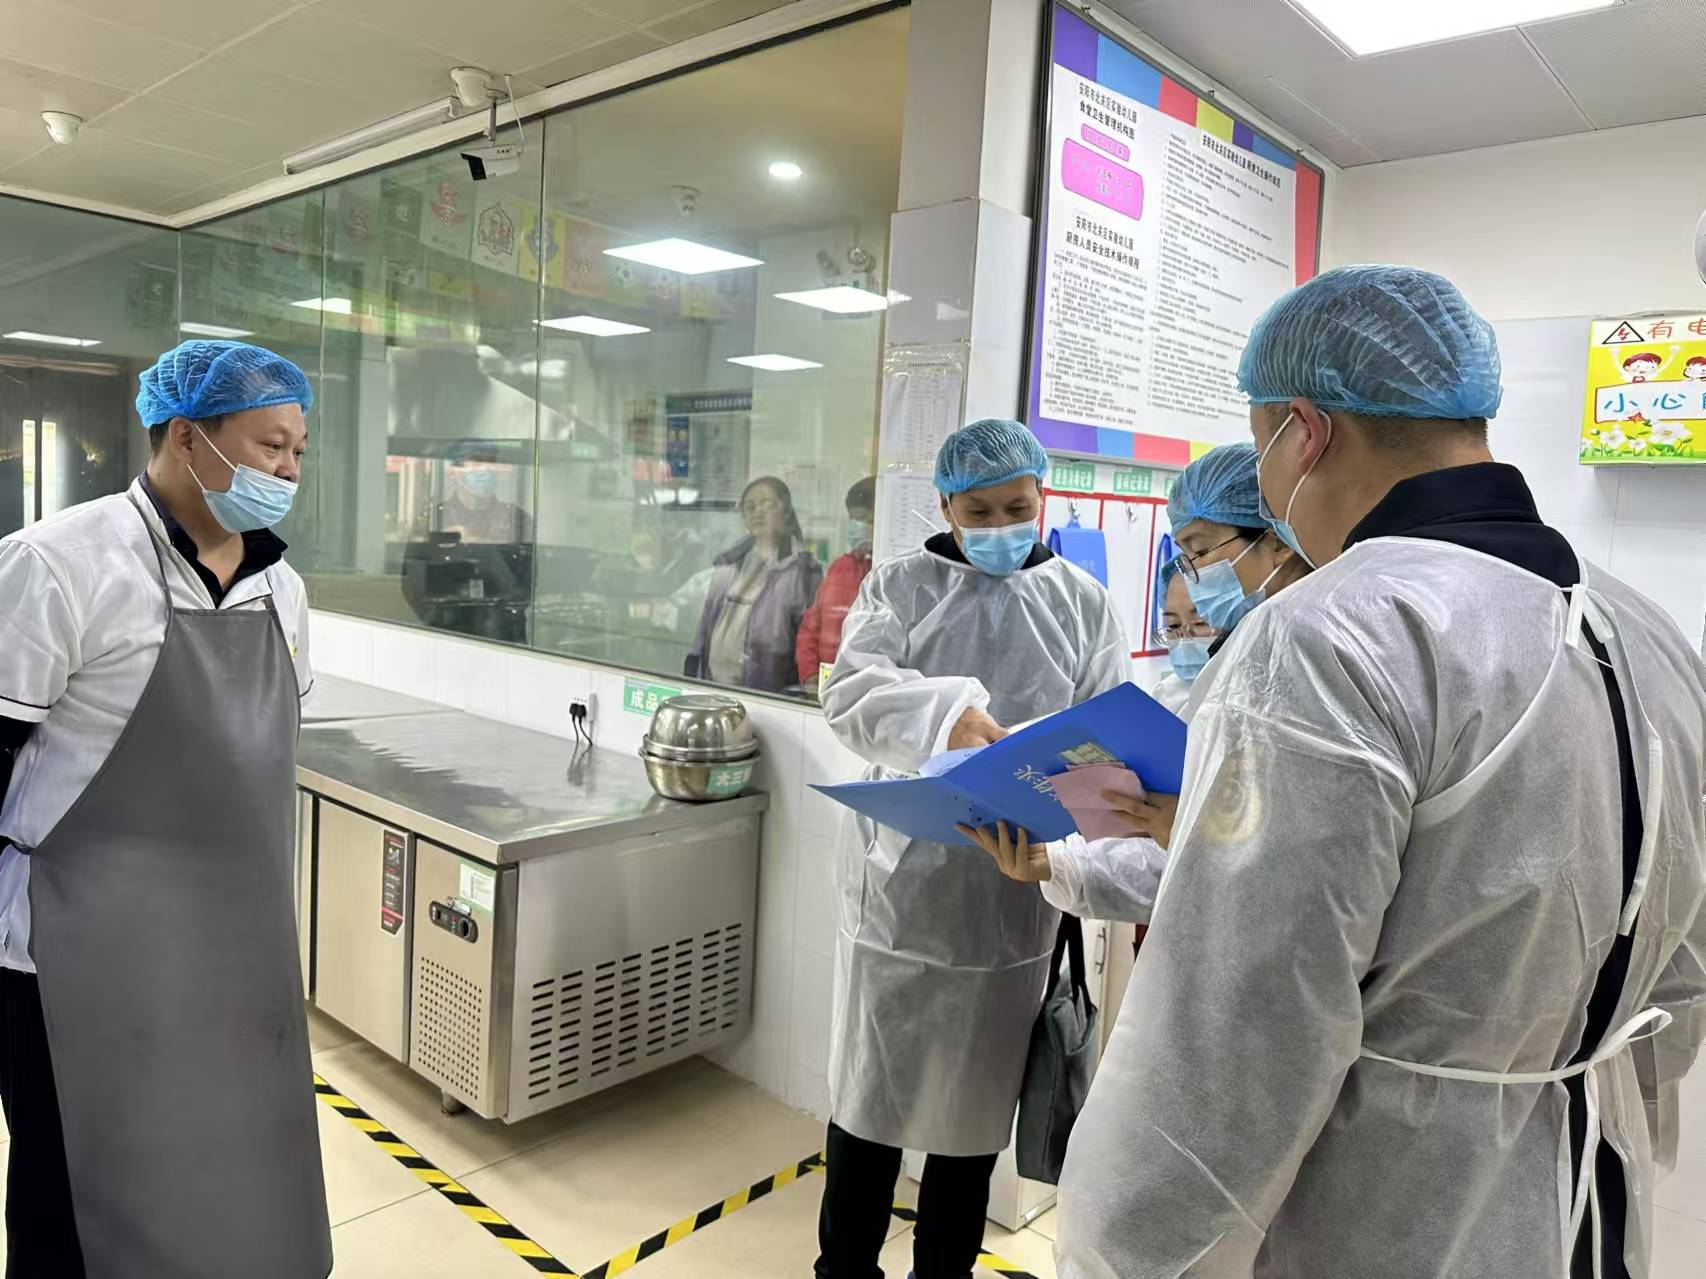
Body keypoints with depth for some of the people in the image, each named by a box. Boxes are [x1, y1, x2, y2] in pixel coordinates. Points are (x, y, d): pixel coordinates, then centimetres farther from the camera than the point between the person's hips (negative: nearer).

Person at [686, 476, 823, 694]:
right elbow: (707, 620, 17)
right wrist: (692, 672, 13)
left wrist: (795, 696, -15)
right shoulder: (728, 563, 13)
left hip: (764, 691, -5)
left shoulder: (801, 569, -6)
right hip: (711, 682, 5)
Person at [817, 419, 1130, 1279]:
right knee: (872, 1085, 12)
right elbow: (851, 693, -12)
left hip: (1014, 892, 1)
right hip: (902, 877, -1)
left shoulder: (1083, 602, 6)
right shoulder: (899, 586, 3)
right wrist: (945, 715, -30)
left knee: (977, 1093, 15)